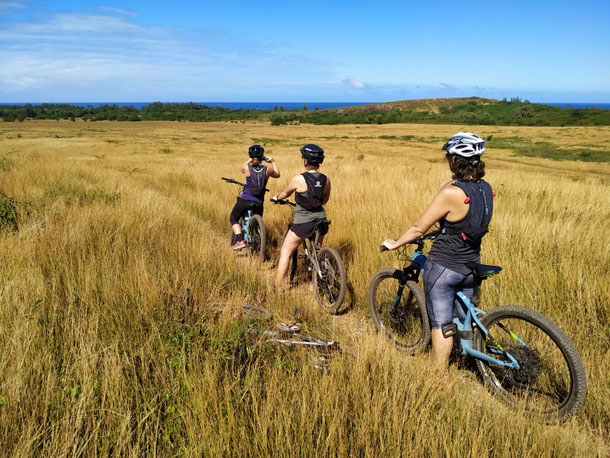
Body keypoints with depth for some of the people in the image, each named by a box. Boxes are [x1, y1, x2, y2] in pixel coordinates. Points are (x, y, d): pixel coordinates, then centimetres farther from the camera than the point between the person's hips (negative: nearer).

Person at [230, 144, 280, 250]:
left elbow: (241, 168, 16)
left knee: (233, 218, 17)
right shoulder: (267, 170, -8)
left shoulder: (247, 168, -10)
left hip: (245, 200, -2)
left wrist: (249, 160, 28)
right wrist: (273, 162, 25)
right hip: (259, 203, 2)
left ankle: (240, 240, 1)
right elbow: (277, 174, 15)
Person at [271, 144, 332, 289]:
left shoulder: (299, 179, -15)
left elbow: (286, 193, 4)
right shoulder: (326, 180, -2)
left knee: (285, 252, 9)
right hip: (320, 220, 5)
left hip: (302, 222, -5)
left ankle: (277, 285, 12)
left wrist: (277, 198, 26)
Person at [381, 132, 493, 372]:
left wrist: (394, 243, -2)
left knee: (440, 323, 7)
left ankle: (440, 375, 19)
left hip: (443, 267, -7)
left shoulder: (452, 193, -23)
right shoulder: (485, 188, -1)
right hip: (471, 266, 7)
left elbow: (419, 228, -17)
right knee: (466, 319, 23)